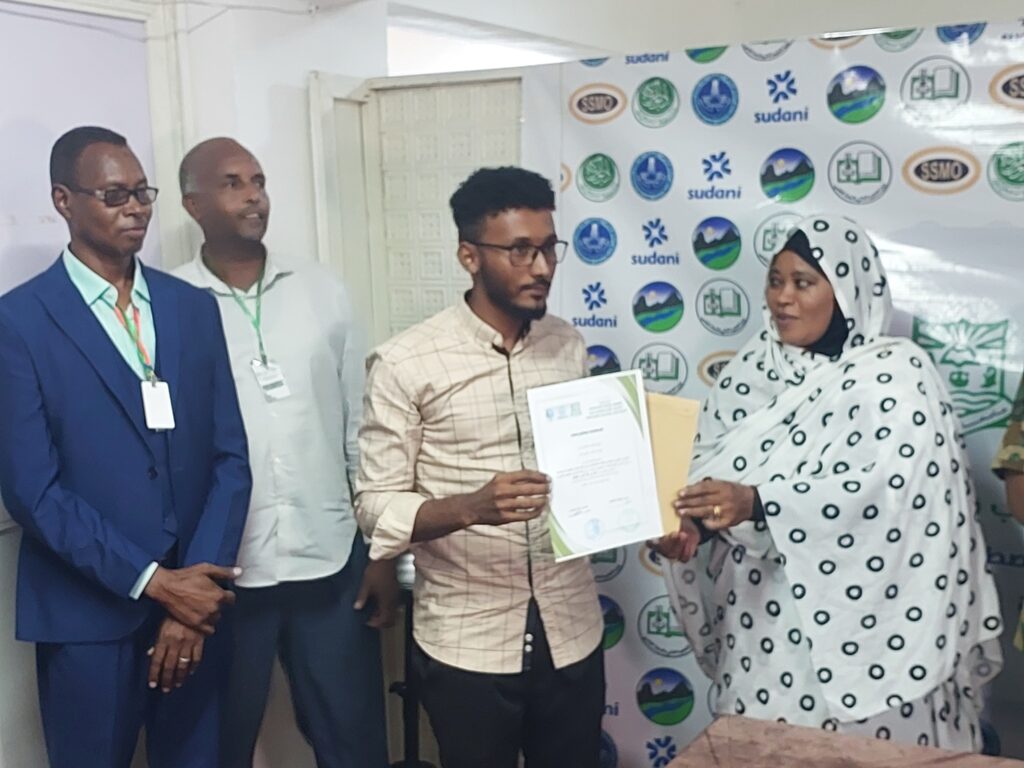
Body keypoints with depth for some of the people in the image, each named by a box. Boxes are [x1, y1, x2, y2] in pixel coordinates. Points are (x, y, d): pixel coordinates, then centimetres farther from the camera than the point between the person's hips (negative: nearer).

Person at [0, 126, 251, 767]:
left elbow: (230, 457, 1)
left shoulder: (194, 307, 5)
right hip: (87, 618, -3)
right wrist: (153, 582, -14)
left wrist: (194, 593, -8)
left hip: (194, 602, 4)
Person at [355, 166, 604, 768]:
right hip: (466, 641, -4)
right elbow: (377, 505, -11)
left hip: (571, 630, 4)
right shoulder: (406, 363, -11)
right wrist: (471, 507, -28)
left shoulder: (571, 347, 4)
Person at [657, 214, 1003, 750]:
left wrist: (756, 502, -32)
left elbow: (886, 488, -22)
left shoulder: (895, 374, -9)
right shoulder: (750, 369, 7)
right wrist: (688, 522, -19)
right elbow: (707, 468, 3)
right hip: (758, 624, 5)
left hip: (856, 630, -4)